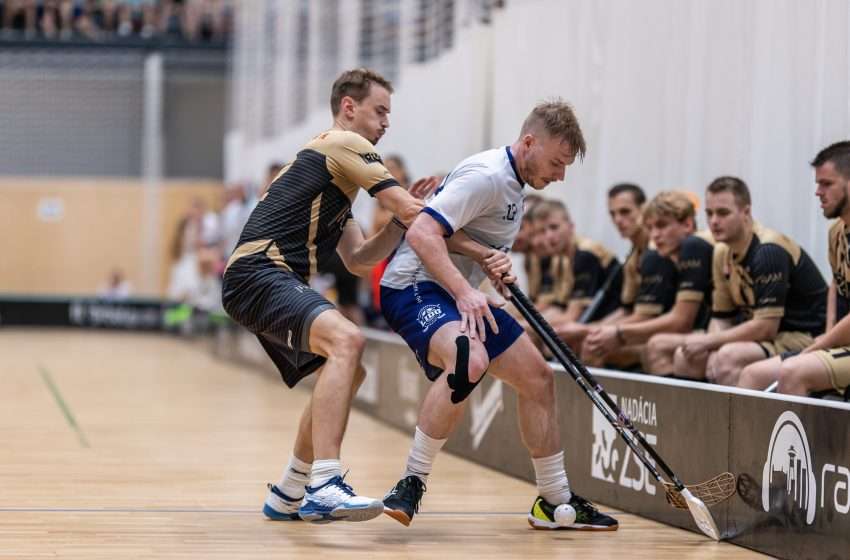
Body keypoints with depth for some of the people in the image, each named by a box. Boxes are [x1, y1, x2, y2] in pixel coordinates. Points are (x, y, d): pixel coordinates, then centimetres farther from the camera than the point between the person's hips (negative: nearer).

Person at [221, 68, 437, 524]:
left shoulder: (335, 176, 28)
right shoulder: (344, 144, -2)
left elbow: (357, 260, 24)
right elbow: (409, 210, -7)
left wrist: (405, 219, 13)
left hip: (271, 282, 11)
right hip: (258, 275, -11)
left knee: (345, 374, 20)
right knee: (346, 339, -31)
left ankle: (287, 496, 29)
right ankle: (324, 487, -43)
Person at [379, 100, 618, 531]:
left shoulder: (513, 186, 14)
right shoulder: (486, 175, -19)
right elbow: (422, 233, -27)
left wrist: (497, 268, -5)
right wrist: (464, 293, -34)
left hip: (464, 296, 11)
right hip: (415, 287, -11)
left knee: (537, 378, 11)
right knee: (470, 360, -38)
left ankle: (555, 502, 24)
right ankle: (411, 483, -27)